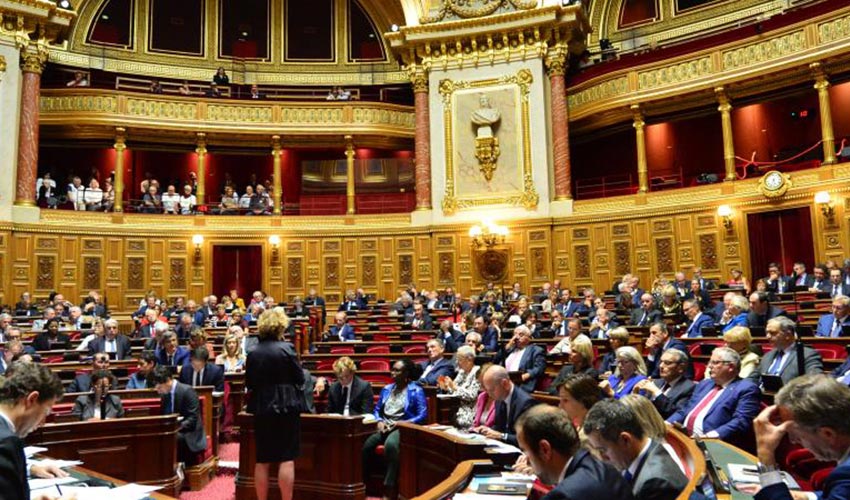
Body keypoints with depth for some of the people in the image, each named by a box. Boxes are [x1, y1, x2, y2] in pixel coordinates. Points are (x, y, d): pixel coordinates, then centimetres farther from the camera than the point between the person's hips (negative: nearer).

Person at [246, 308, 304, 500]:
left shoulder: (253, 352, 1)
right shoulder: (286, 348, -11)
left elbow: (249, 384, 7)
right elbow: (300, 378, -6)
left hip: (261, 409, 4)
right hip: (286, 408, -4)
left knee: (262, 460, 12)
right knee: (286, 459, 1)